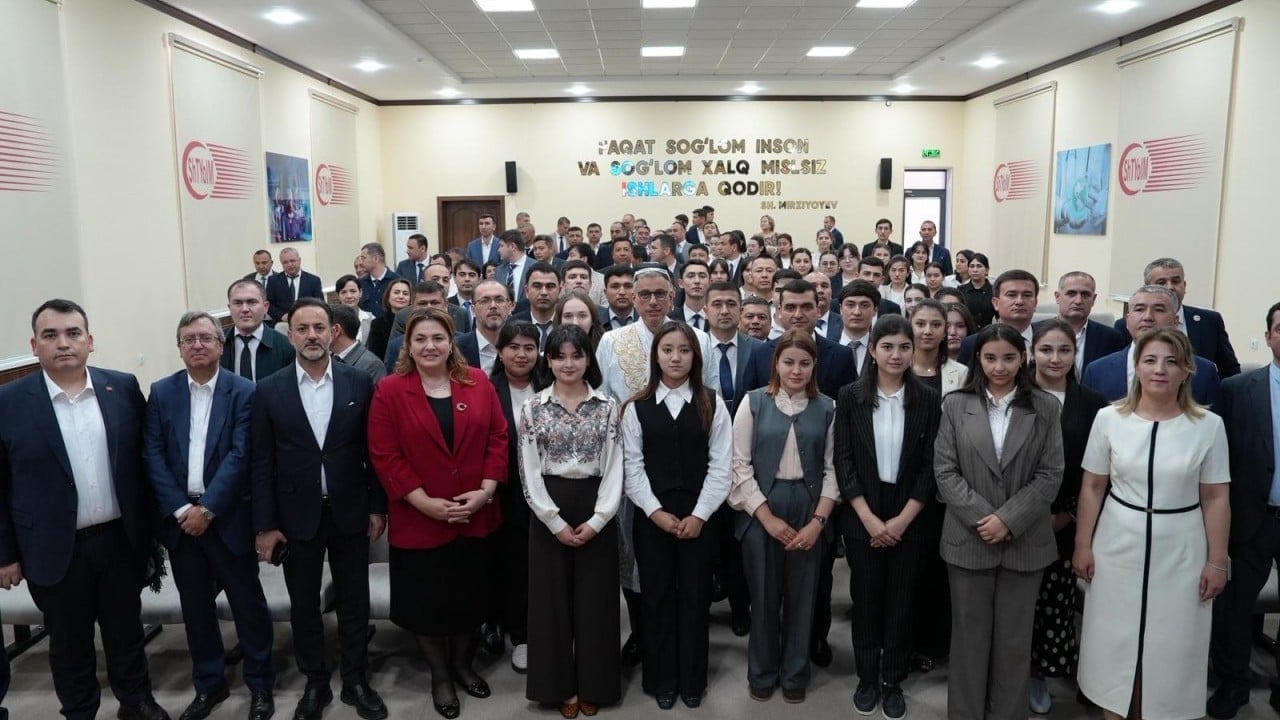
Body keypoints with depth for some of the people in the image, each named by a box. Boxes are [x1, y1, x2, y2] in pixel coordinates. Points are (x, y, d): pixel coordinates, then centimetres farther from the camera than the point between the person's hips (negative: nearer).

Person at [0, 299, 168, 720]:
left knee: (126, 629, 18)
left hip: (121, 538, 2)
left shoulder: (123, 388, -2)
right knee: (69, 642, 15)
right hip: (56, 549, -1)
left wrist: (150, 526, 5)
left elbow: (142, 460, 5)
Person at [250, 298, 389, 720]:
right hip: (297, 515, 0)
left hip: (350, 511, 0)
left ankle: (355, 680, 28)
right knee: (304, 606, 13)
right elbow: (262, 462, -2)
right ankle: (315, 683, 31)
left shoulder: (359, 383, -3)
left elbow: (372, 450, 1)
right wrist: (265, 524, -4)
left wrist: (378, 507, -1)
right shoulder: (268, 391, -3)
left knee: (354, 602, 11)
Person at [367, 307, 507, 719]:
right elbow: (384, 456, -10)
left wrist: (486, 490, -11)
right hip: (418, 520, -2)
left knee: (470, 597, 16)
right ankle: (439, 675, 33)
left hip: (475, 516, 2)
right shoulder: (389, 391, -6)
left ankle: (463, 664, 40)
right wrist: (424, 502, -16)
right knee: (426, 603, 11)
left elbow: (498, 439, 1)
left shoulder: (478, 383, 1)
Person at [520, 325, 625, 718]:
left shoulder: (607, 406, 1)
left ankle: (592, 686, 23)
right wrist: (556, 522, -10)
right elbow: (529, 472, -4)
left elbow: (615, 468, -3)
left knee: (594, 600, 7)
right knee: (553, 599, 7)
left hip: (596, 512, 0)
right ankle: (561, 686, 23)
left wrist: (598, 519, -12)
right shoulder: (533, 408, 0)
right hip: (548, 513, 0)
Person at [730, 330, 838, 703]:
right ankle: (762, 672, 29)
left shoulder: (827, 408, 3)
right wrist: (768, 517, -10)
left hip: (809, 511, 1)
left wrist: (818, 521, -8)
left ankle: (795, 674, 29)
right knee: (764, 595, 9)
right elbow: (741, 465, -5)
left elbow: (831, 469, 1)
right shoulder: (754, 402, -3)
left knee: (802, 596, 10)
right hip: (761, 510, -1)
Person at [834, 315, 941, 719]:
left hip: (909, 519, 0)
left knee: (900, 602, 10)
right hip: (862, 518, 0)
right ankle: (867, 679, 26)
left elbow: (931, 466, -3)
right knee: (865, 600, 10)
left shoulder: (928, 399, -2)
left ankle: (893, 681, 25)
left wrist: (902, 519, -10)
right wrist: (869, 518, -11)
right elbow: (842, 461, -5)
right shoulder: (851, 396, -3)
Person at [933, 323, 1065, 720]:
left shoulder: (1046, 407, 1)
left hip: (1024, 540, 0)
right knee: (969, 635, 10)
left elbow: (1051, 474, -3)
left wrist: (1009, 519, -13)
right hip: (968, 537, 0)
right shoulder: (956, 404, 1)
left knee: (1015, 639, 11)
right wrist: (981, 516, -13)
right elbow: (945, 470, -3)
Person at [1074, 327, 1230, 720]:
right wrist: (1083, 546, 0)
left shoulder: (1209, 425, -6)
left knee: (1171, 649, 11)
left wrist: (1217, 561, -1)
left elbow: (1216, 498, -1)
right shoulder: (1109, 418, -6)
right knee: (1114, 644, 12)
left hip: (1180, 553, 0)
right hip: (1118, 548, 1)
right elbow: (1091, 487, 0)